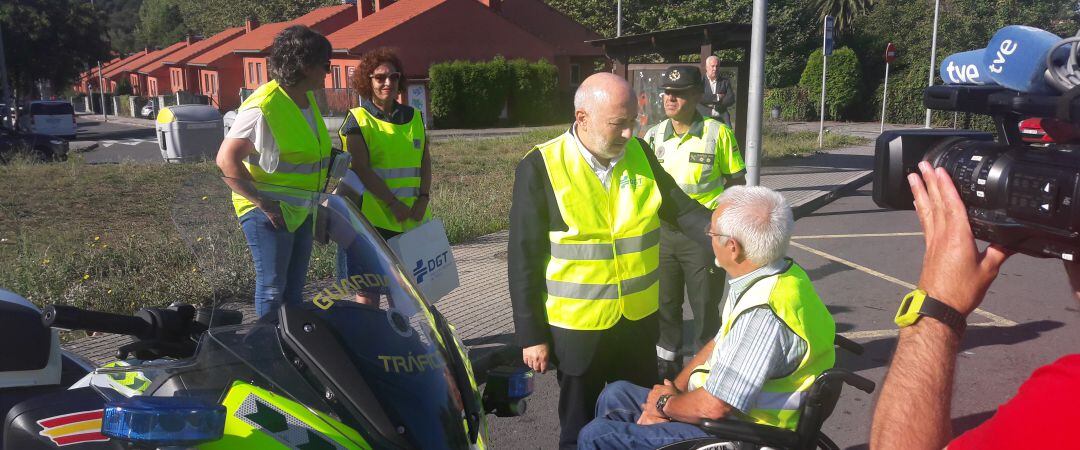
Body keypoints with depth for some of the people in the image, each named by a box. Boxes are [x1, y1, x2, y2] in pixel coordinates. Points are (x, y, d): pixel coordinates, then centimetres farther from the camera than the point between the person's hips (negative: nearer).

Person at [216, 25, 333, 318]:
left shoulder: (309, 100, 8)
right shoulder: (263, 107, -20)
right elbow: (227, 160, -22)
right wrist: (264, 203, -22)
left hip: (301, 210, 9)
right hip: (268, 212, -8)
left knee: (294, 289, 17)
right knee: (272, 289, 0)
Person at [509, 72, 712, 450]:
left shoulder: (639, 154, -2)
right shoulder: (540, 168, -15)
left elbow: (681, 208, 4)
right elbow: (525, 260, -12)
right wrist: (531, 335, -10)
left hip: (639, 319, 4)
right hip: (576, 326, -4)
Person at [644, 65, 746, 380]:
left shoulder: (718, 133, -7)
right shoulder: (653, 136, 4)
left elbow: (737, 183, -2)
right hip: (662, 232, 4)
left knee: (705, 306, 7)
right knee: (664, 303, 16)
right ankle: (667, 361, 35)